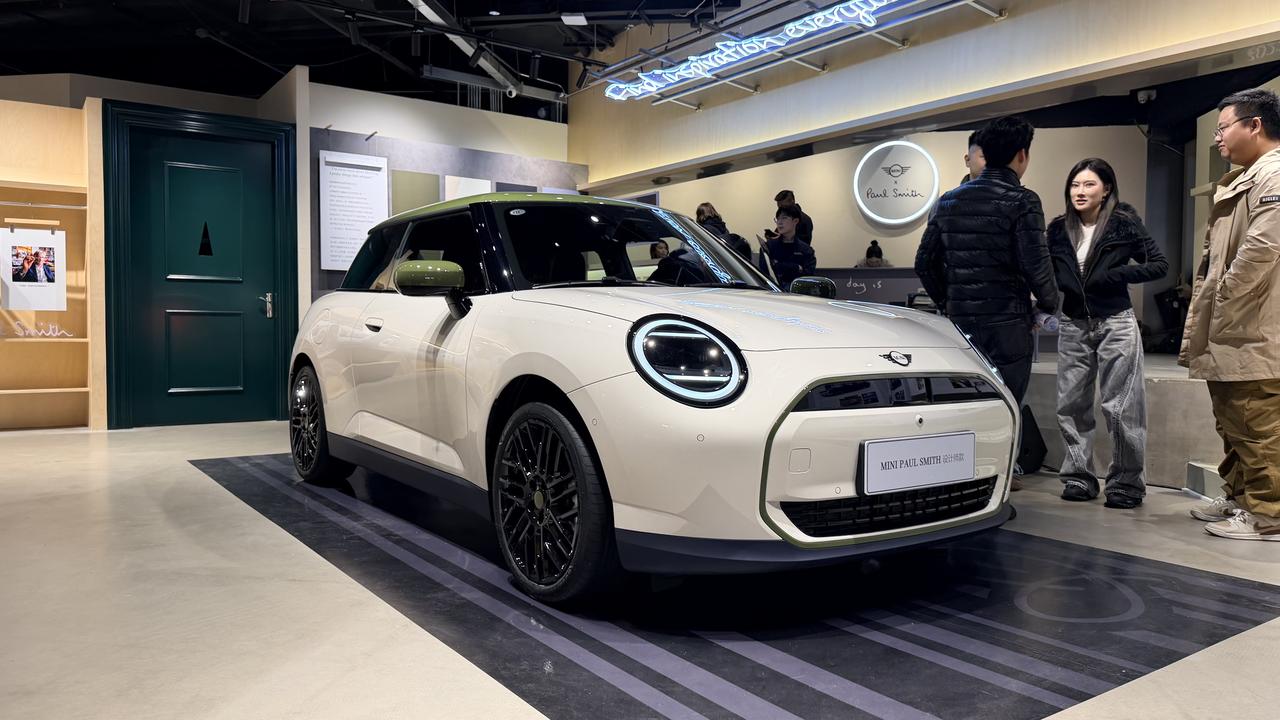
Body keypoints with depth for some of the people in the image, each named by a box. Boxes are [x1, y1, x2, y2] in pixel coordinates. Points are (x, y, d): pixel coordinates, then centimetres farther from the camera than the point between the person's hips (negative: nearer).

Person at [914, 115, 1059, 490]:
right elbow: (1035, 265, -15)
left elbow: (925, 262, 10)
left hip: (961, 319, 6)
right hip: (1006, 322, -6)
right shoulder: (1021, 201, -9)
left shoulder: (950, 200, 9)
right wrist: (1049, 303, 3)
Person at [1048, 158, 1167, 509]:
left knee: (1121, 407, -3)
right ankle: (1078, 477, 14)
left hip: (1116, 324, -4)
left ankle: (1126, 482, 7)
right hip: (1073, 326, 4)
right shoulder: (1059, 228, 6)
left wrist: (1113, 276, -13)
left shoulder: (1124, 223, -3)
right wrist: (1059, 284, -5)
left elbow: (1159, 265, -3)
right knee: (1071, 405, 5)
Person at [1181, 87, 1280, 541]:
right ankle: (1238, 497, 30)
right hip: (1227, 334, 11)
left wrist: (1222, 300, -12)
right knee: (1234, 425, 18)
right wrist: (1200, 324, 17)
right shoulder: (1242, 180, 22)